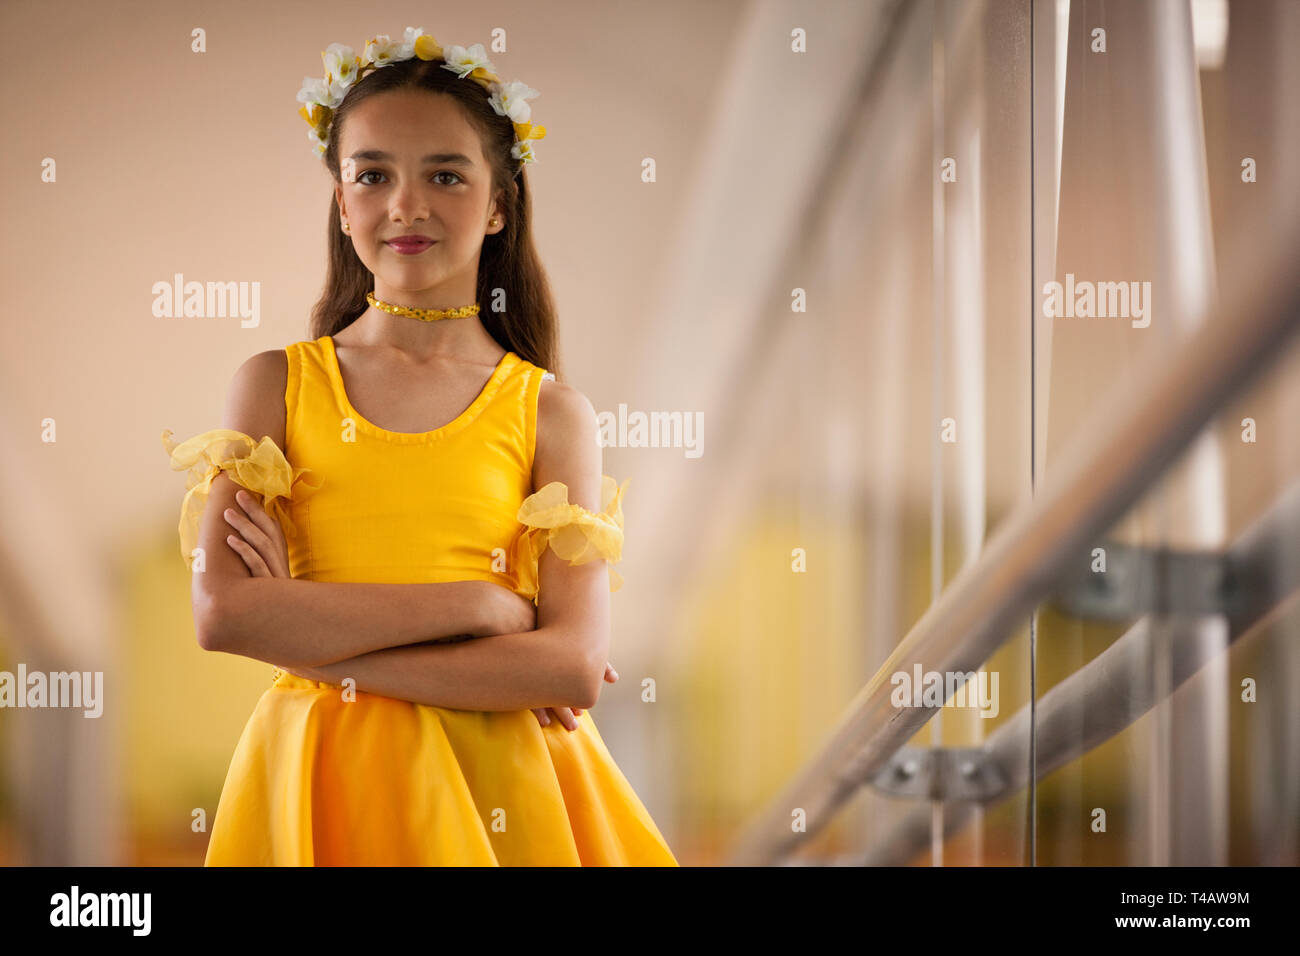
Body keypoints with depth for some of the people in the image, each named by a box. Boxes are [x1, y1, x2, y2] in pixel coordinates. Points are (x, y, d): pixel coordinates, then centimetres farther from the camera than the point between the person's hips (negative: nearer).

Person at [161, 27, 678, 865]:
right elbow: (222, 613, -12)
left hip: (499, 788, 0)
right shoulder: (277, 385, 1)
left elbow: (576, 665, -12)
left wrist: (313, 634, -13)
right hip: (323, 783, 0)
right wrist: (470, 604, -15)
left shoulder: (552, 412, -1)